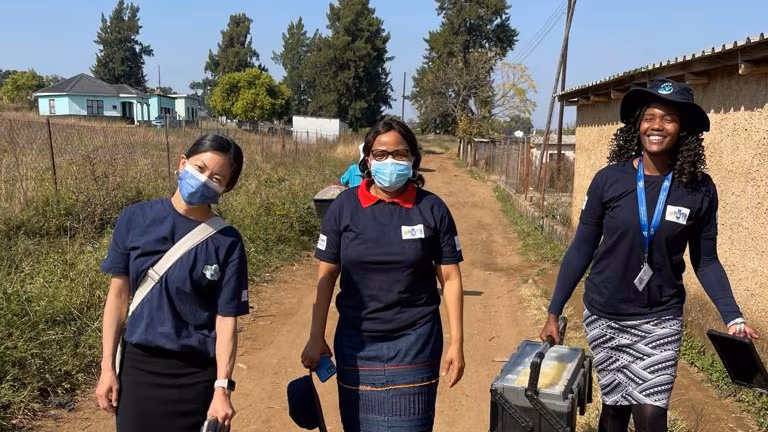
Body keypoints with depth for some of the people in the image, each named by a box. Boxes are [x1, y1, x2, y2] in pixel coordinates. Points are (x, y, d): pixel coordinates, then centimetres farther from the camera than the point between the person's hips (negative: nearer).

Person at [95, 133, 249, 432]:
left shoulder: (227, 242, -9)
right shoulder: (135, 219, -5)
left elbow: (226, 318, -8)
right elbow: (119, 294, 0)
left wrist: (222, 387, -12)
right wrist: (107, 367, 1)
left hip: (196, 375, -1)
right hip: (137, 366, 2)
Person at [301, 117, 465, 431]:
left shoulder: (432, 209, -6)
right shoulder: (344, 206, -4)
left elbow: (451, 278, -2)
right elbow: (326, 275, 1)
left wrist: (456, 343, -3)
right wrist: (316, 338, 1)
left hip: (414, 342, -1)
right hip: (355, 342, 1)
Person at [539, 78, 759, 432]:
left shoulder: (699, 190, -6)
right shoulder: (608, 180, -9)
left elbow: (705, 261, 3)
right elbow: (581, 249, -2)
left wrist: (732, 316, -10)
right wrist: (554, 312, -2)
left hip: (660, 321, 0)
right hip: (604, 317, 0)